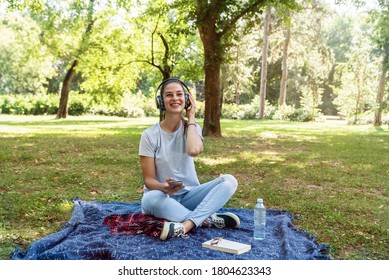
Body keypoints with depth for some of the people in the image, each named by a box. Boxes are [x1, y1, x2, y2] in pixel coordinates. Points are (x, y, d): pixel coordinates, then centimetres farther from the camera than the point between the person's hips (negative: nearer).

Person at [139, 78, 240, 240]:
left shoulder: (192, 128, -2)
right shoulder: (150, 135, -9)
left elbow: (194, 150, -28)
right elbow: (148, 180, -9)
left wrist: (191, 118, -13)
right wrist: (164, 188, -32)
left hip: (189, 194, 3)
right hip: (163, 197, -2)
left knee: (229, 181, -21)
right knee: (150, 199, -38)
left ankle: (185, 226, -35)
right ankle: (208, 220, -24)